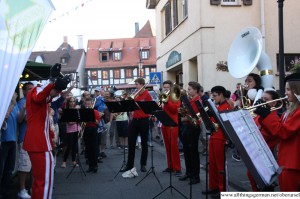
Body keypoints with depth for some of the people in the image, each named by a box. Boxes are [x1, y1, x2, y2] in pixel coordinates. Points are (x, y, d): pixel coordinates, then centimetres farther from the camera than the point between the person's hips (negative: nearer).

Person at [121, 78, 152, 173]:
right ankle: (129, 165, 11)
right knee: (131, 143, 4)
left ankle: (143, 165, 16)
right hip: (134, 120, 6)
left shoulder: (147, 94, -6)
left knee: (144, 143, 6)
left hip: (143, 121, -6)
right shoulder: (136, 94, 11)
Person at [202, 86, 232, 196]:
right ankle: (213, 186, 21)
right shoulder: (216, 107, 16)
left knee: (220, 164, -1)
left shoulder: (227, 107, -10)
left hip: (221, 138, -8)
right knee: (212, 163, 12)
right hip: (213, 137, 9)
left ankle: (222, 189, 8)